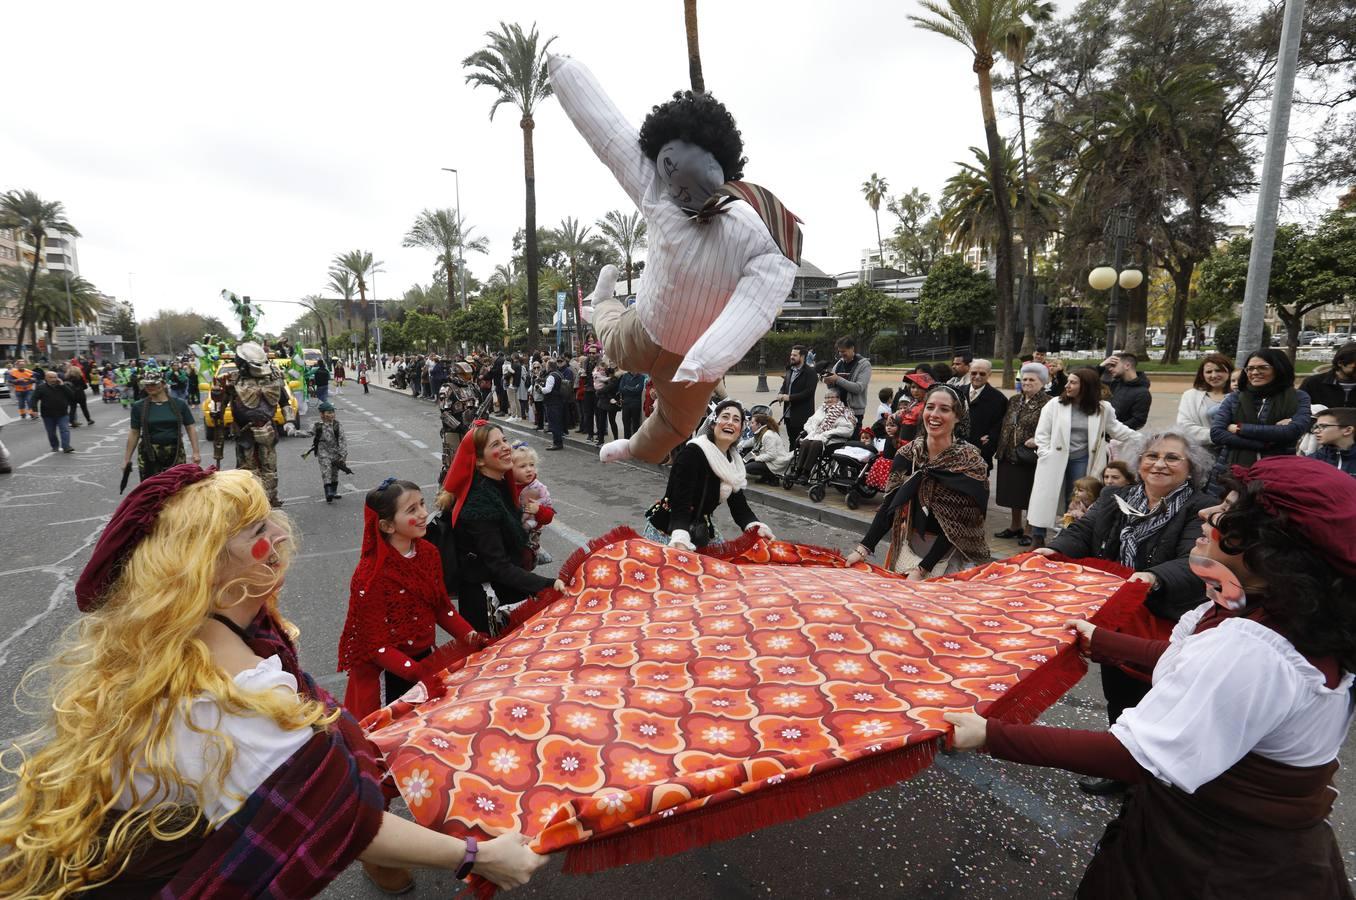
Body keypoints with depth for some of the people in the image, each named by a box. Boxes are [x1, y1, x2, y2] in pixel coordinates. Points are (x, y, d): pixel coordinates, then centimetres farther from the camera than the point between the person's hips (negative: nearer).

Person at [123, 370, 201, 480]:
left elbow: (190, 428, 3)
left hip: (175, 453, 0)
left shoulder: (179, 404, 0)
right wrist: (127, 458, 5)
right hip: (149, 455, 0)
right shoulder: (139, 407, 1)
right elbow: (134, 433, 6)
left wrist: (196, 452, -3)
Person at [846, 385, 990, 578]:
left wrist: (921, 569, -23)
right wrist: (864, 548, -16)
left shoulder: (969, 462, -16)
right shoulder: (908, 453, -4)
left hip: (951, 552, -3)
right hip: (909, 545, 3)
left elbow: (956, 525, -18)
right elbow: (890, 505, -5)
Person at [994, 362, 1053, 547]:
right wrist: (1001, 447, 12)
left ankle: (1029, 531, 16)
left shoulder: (1049, 403, -9)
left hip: (1031, 457, -6)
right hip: (1009, 456, 7)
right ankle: (1015, 527, 32)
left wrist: (1038, 440, -23)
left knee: (1029, 495, 3)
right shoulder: (1014, 400, 11)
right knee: (1013, 492, 17)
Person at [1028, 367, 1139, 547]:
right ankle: (1038, 539, 11)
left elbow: (1116, 429, 16)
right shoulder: (1055, 405, -4)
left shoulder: (1103, 408, 1)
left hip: (1081, 461, 1)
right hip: (1054, 460, -1)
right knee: (1045, 500, 1)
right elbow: (1042, 433, -2)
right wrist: (1045, 455, -9)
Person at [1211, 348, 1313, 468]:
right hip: (1236, 467, 1)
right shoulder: (1233, 399, 7)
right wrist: (1266, 444, -11)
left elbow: (1293, 432, -9)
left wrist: (1240, 429, -8)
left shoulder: (1299, 398, 7)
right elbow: (1216, 433, -5)